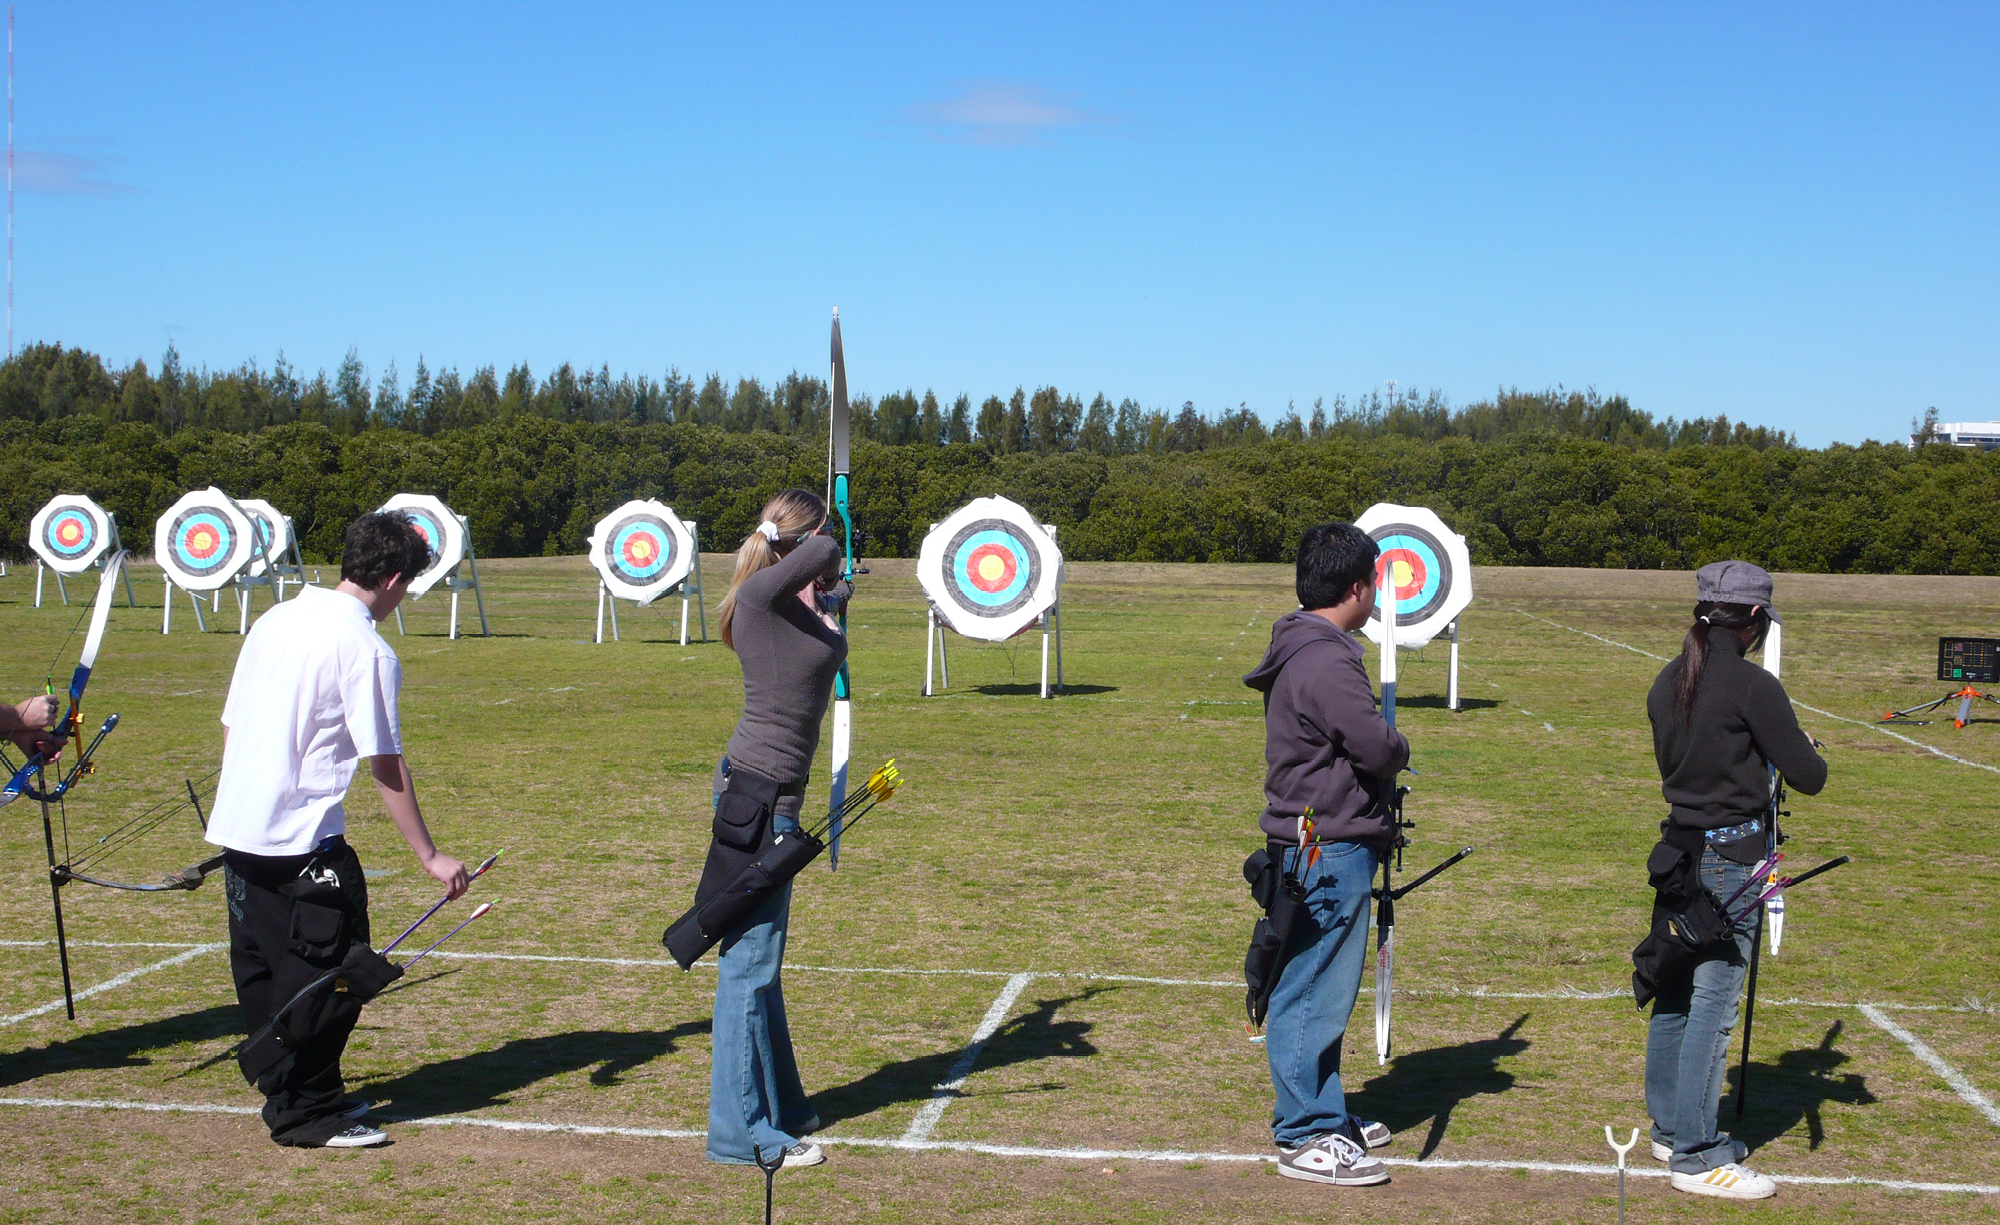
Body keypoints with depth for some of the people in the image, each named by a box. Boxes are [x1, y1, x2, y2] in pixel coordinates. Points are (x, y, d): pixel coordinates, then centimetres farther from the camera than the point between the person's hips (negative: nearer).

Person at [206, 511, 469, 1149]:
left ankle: (285, 1092, 27)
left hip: (237, 827, 9)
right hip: (302, 841, -8)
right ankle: (307, 1112, 8)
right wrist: (431, 856, -8)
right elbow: (386, 767, -14)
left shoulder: (276, 620, 9)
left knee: (262, 970, 15)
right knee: (326, 973, 2)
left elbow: (230, 725, 15)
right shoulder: (366, 650, -14)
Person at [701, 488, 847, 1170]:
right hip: (757, 795, -10)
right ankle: (742, 1133, 4)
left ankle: (778, 1106, 31)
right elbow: (825, 553, -28)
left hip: (772, 798, 10)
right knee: (749, 961, -3)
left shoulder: (801, 603, 11)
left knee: (761, 958, 18)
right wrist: (821, 573, -8)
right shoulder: (760, 596, -15)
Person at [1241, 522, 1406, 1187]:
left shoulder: (1307, 650, 14)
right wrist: (1400, 748, -3)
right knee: (1316, 989, -4)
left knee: (1318, 988, 19)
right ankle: (1306, 1137, 3)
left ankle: (1318, 1113, 30)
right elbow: (1377, 747, -23)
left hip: (1323, 848, 11)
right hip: (1330, 851, -11)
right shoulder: (1325, 663, -20)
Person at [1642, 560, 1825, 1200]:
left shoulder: (1668, 682, 7)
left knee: (1674, 992, 16)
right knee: (1713, 1002, -3)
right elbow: (1809, 777, -10)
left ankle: (1669, 1127, 30)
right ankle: (1696, 1156, 1)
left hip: (1680, 852, 8)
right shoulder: (1753, 686, -15)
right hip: (1732, 857, -8)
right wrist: (1800, 747, 10)